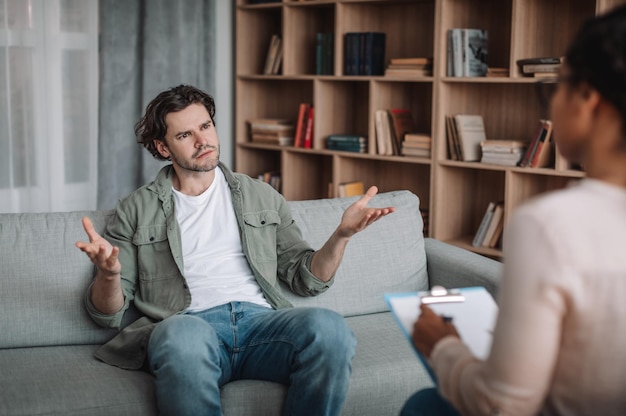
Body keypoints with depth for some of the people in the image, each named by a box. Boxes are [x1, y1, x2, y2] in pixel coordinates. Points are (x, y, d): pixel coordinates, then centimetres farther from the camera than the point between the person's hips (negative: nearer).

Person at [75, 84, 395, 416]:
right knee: (183, 334, -41)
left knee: (328, 326, -33)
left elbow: (305, 279, 21)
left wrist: (341, 235, 3)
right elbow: (108, 314, 12)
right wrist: (108, 274, -12)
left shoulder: (260, 196, 23)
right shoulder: (137, 210, 16)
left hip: (260, 319, 3)